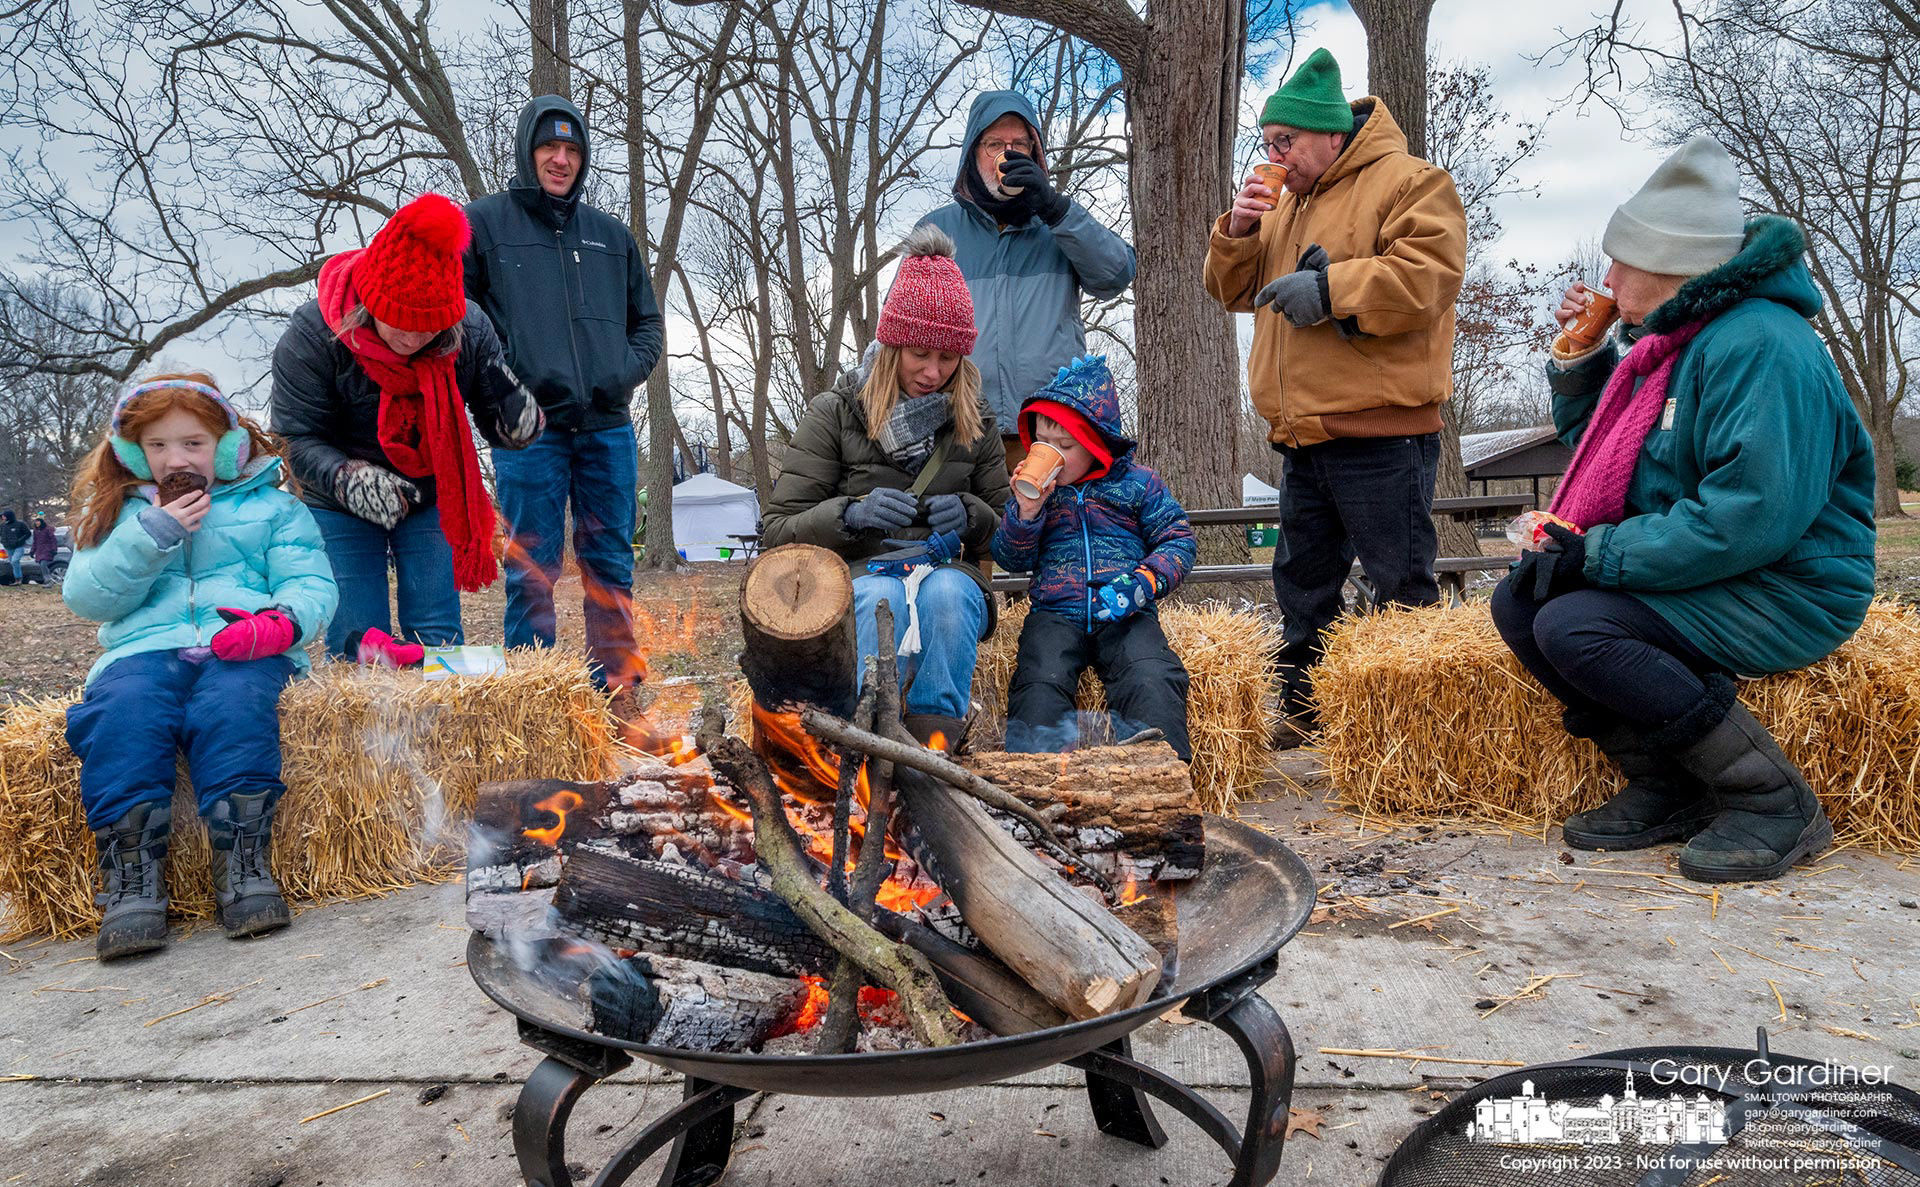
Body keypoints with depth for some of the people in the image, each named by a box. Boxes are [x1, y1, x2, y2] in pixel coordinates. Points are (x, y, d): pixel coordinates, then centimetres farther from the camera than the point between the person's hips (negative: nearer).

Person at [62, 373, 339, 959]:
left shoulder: (271, 506, 18)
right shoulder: (119, 512, 24)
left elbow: (312, 585, 7)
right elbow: (84, 598, 11)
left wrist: (279, 623, -16)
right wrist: (152, 535, -3)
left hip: (241, 651, -2)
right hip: (144, 649, 2)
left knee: (232, 706, -37)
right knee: (122, 713, -33)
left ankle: (242, 866, -36)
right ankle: (132, 877, -33)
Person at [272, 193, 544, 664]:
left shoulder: (471, 329, -16)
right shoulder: (312, 334, -22)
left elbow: (502, 430, -8)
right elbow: (297, 439, -18)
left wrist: (515, 414, -33)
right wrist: (351, 479, -37)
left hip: (431, 499, 2)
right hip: (339, 505, -2)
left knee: (441, 640, 1)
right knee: (356, 645, -4)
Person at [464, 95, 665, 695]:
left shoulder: (612, 234, 17)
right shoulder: (484, 222, 6)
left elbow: (647, 322, 22)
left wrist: (627, 371, 3)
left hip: (608, 427, 4)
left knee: (611, 567, 8)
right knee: (532, 573, -1)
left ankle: (617, 685, 17)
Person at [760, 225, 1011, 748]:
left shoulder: (975, 425, 13)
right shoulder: (834, 413, 5)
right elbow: (777, 530, 1)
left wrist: (970, 514, -5)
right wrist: (851, 514, -18)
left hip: (948, 574, 2)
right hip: (858, 578, -1)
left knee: (945, 592, -35)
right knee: (880, 597, -37)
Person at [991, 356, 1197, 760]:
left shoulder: (1137, 482, 12)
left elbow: (1178, 541, 9)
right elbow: (1012, 559, 13)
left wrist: (1145, 582, -11)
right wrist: (1025, 510, -7)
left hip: (1124, 615, -1)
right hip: (1055, 613, 1)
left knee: (1151, 680, -29)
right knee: (1039, 681, -29)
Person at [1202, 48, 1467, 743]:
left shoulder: (1409, 183, -3)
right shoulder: (1286, 203, 21)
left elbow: (1425, 275, -18)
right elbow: (1235, 291, 19)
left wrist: (1330, 286, -21)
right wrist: (1238, 233, 2)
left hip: (1380, 433, -8)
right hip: (1303, 436, 8)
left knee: (1401, 588, -3)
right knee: (1303, 585, 14)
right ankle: (1300, 718, 24)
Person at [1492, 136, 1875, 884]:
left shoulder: (1759, 346, -21)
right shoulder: (1669, 339, 11)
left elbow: (1751, 518, -30)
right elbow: (1592, 446, 22)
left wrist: (1598, 555, -24)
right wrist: (1577, 358, 7)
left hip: (1786, 592, -10)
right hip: (1699, 576, 10)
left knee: (1572, 627, -28)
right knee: (1517, 603, -3)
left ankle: (1775, 801, -13)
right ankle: (1667, 788, 0)